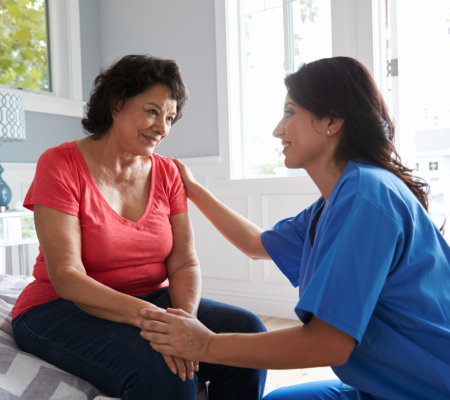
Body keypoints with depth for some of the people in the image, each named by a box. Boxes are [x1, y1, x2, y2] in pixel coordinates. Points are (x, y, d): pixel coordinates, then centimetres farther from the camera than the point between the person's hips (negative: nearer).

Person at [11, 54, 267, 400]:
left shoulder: (167, 173, 4)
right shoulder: (60, 164, -10)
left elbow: (184, 262, -3)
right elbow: (66, 278, -18)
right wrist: (146, 315, -32)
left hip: (150, 302, 5)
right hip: (63, 309, -4)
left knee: (248, 333, -17)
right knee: (161, 370, -33)